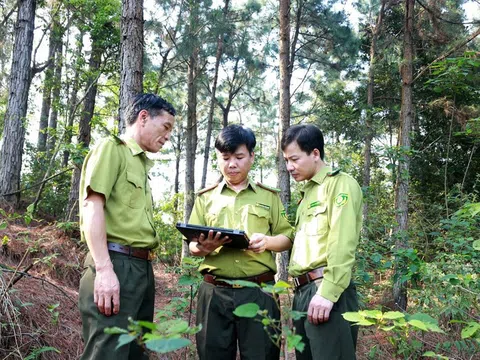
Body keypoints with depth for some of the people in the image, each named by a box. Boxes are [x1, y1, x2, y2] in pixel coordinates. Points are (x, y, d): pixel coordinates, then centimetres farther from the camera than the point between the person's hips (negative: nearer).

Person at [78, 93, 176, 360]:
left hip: (142, 267, 9)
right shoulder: (112, 148, -2)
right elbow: (92, 207, -12)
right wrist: (103, 269, -21)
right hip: (116, 264, -9)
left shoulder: (141, 164, 22)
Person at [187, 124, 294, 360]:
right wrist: (204, 247, -14)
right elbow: (191, 246, 10)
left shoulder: (269, 196, 11)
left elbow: (287, 238, 9)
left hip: (259, 291, -1)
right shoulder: (205, 198, 12)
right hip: (215, 292, 1)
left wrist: (267, 241, -13)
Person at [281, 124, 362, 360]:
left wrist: (327, 292, -20)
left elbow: (343, 245, -14)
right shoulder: (307, 192, 23)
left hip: (326, 291, -8)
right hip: (303, 292, 8)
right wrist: (301, 291, 10)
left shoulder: (340, 184, -3)